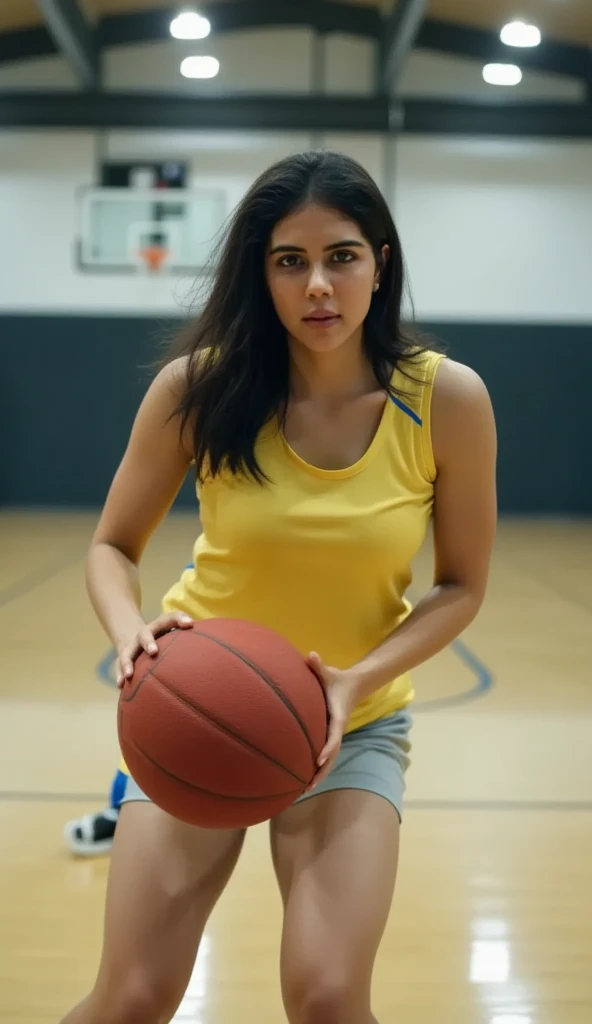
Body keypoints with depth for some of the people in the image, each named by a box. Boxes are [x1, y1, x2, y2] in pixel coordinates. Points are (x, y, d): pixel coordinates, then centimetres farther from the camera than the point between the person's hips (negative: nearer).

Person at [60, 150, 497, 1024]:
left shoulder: (447, 400, -16)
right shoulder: (198, 387, -16)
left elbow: (461, 585, -5)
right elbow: (113, 547, -4)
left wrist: (360, 679, -23)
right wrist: (131, 633, -27)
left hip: (357, 722, 0)